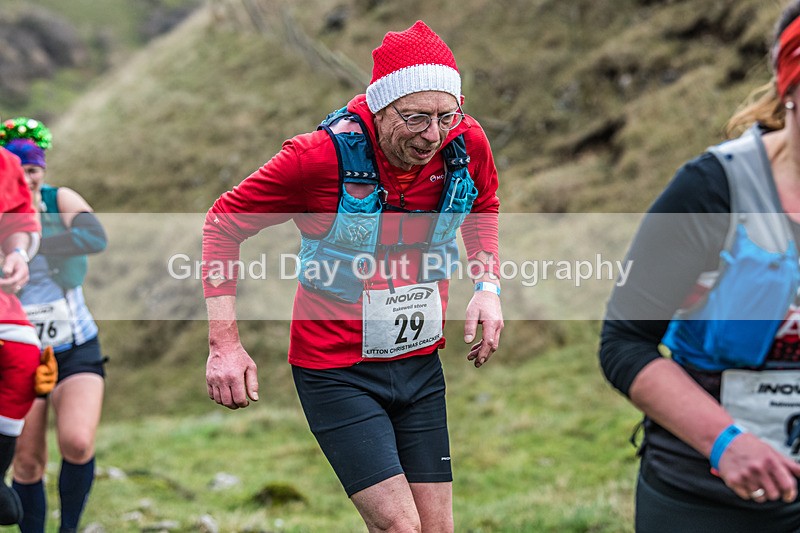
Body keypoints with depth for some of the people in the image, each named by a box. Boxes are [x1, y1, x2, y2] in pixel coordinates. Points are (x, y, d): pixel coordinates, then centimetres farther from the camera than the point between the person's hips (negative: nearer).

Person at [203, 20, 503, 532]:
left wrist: (488, 287, 1)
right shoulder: (322, 156, -22)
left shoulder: (467, 142, -9)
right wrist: (225, 344, -14)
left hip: (421, 364, 5)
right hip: (336, 370, -5)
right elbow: (224, 223, -8)